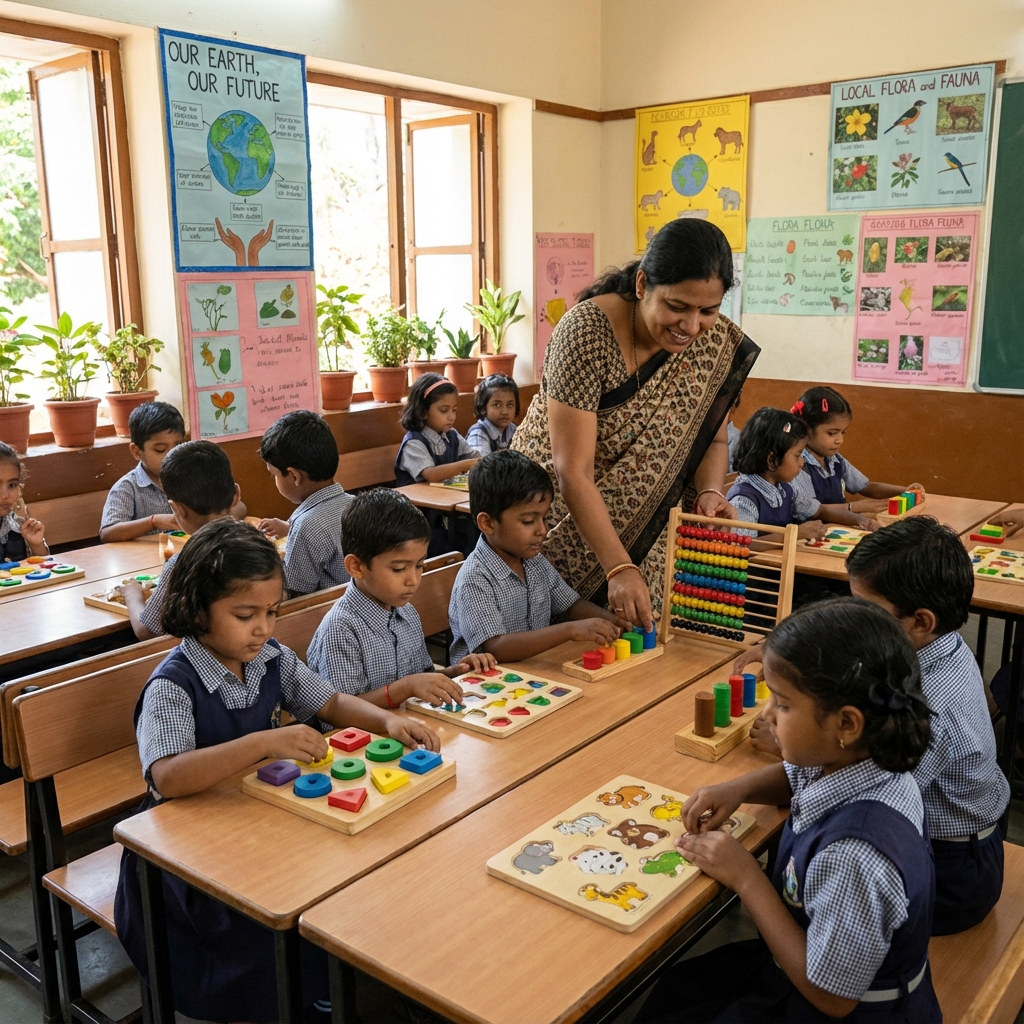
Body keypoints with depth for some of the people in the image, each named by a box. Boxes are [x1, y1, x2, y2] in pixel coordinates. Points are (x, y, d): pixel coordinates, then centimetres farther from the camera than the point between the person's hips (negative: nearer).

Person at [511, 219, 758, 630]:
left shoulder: (718, 342, -11)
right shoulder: (587, 332, -26)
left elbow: (712, 438, 3)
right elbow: (573, 474, -28)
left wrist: (710, 492, -18)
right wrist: (619, 568, -35)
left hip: (643, 529, 4)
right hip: (561, 525, -4)